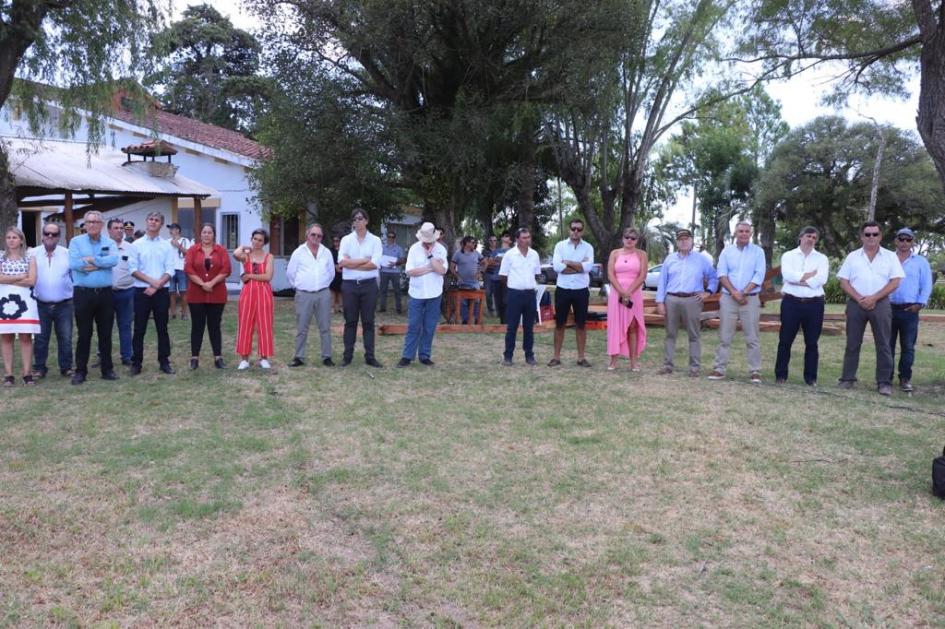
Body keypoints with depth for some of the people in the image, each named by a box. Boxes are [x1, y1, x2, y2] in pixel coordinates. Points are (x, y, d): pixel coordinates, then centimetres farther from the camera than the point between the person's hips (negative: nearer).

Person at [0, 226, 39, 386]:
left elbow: (32, 281, -5)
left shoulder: (30, 258, 7)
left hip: (24, 301, -1)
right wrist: (21, 276, -6)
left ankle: (27, 374, 0)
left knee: (26, 337, -3)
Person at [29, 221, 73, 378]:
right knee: (40, 339, 8)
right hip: (41, 305, 1)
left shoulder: (67, 254, 2)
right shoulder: (33, 254, 3)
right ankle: (39, 368, 19)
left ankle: (66, 367, 16)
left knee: (65, 338, 4)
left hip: (64, 305, 0)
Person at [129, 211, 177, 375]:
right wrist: (151, 281, -14)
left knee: (162, 328, 6)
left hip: (161, 292, 1)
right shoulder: (137, 244, 3)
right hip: (142, 291, -1)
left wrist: (156, 286, -13)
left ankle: (164, 362, 13)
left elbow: (170, 271, -2)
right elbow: (132, 269, -3)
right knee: (139, 329, 3)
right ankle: (136, 363, 11)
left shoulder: (167, 246, 5)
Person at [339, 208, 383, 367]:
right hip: (349, 284, 1)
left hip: (369, 284, -1)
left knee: (368, 321, 4)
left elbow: (374, 264, -11)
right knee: (350, 321, 6)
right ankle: (347, 356, 13)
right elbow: (342, 262, -9)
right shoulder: (346, 240, 5)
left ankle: (369, 357, 9)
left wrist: (352, 264, -8)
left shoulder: (375, 240, 2)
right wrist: (365, 260, -10)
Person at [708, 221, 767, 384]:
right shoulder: (726, 251, 8)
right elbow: (721, 274, -1)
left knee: (752, 338, -1)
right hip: (728, 298, 1)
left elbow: (758, 276, -5)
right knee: (724, 336, 4)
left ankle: (755, 371, 4)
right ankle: (719, 369, 8)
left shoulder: (758, 251, 4)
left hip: (751, 299, -1)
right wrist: (734, 292, -14)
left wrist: (743, 293, -13)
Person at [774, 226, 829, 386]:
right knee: (785, 340, 3)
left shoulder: (822, 258, 8)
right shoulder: (788, 255, 6)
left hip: (814, 304, 1)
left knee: (812, 342, 6)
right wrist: (811, 274, -10)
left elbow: (821, 279, -10)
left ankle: (811, 377, 14)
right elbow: (787, 274, -14)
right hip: (791, 302, -1)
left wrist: (797, 280, -12)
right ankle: (780, 375, 12)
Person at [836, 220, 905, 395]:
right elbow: (844, 282, 3)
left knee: (883, 344, 0)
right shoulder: (852, 256, 7)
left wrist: (873, 298, -12)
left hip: (880, 304, -1)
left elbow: (895, 282, -3)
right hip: (856, 304, 1)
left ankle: (884, 382, 4)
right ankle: (848, 378, 12)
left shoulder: (890, 256, 5)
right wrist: (860, 299, -10)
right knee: (852, 343, 5)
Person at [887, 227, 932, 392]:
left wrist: (920, 303, -7)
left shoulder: (921, 262, 7)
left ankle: (905, 378, 9)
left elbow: (926, 285, 3)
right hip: (888, 308, 1)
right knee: (888, 345, 5)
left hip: (910, 310, -1)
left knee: (908, 346, 2)